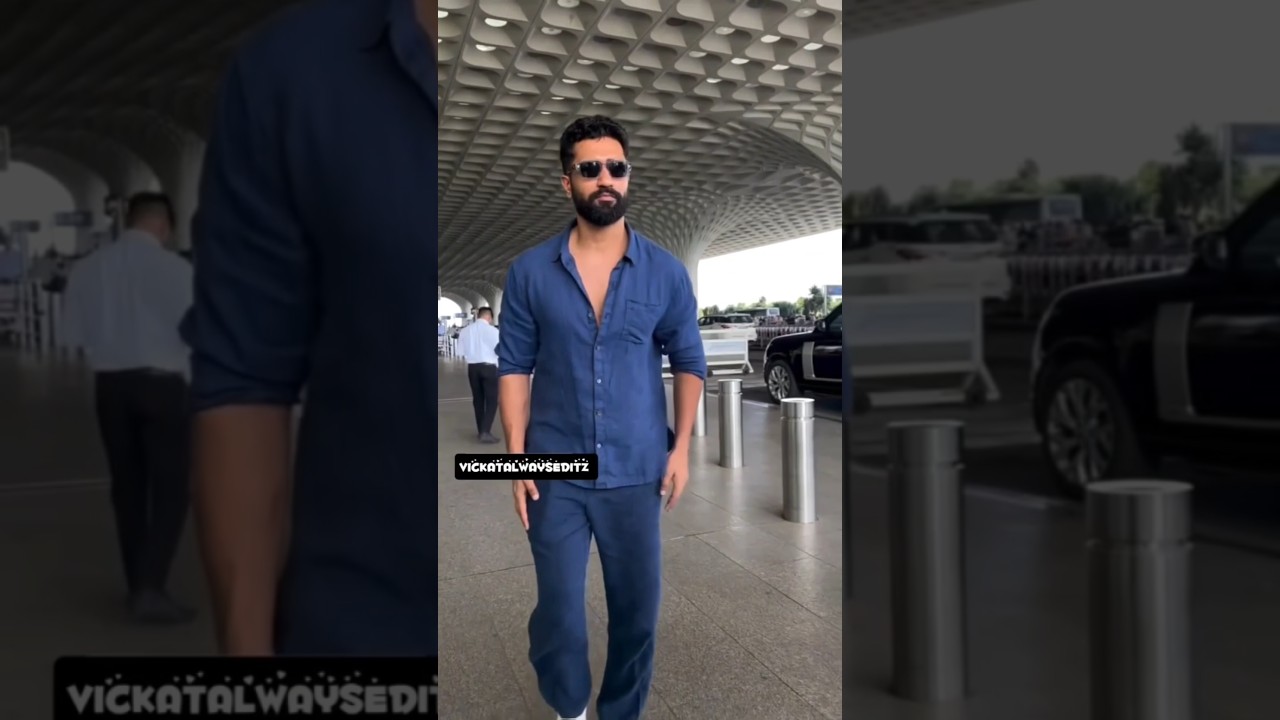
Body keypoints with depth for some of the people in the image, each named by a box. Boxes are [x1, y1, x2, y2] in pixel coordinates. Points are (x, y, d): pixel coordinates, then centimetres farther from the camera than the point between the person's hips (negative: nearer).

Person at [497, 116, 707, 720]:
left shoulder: (666, 273, -1)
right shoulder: (530, 272, -3)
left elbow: (689, 362, 5)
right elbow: (514, 366, 0)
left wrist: (681, 447, -2)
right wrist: (516, 454, -6)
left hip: (637, 471, 1)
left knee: (637, 609, 12)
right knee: (558, 612, 9)